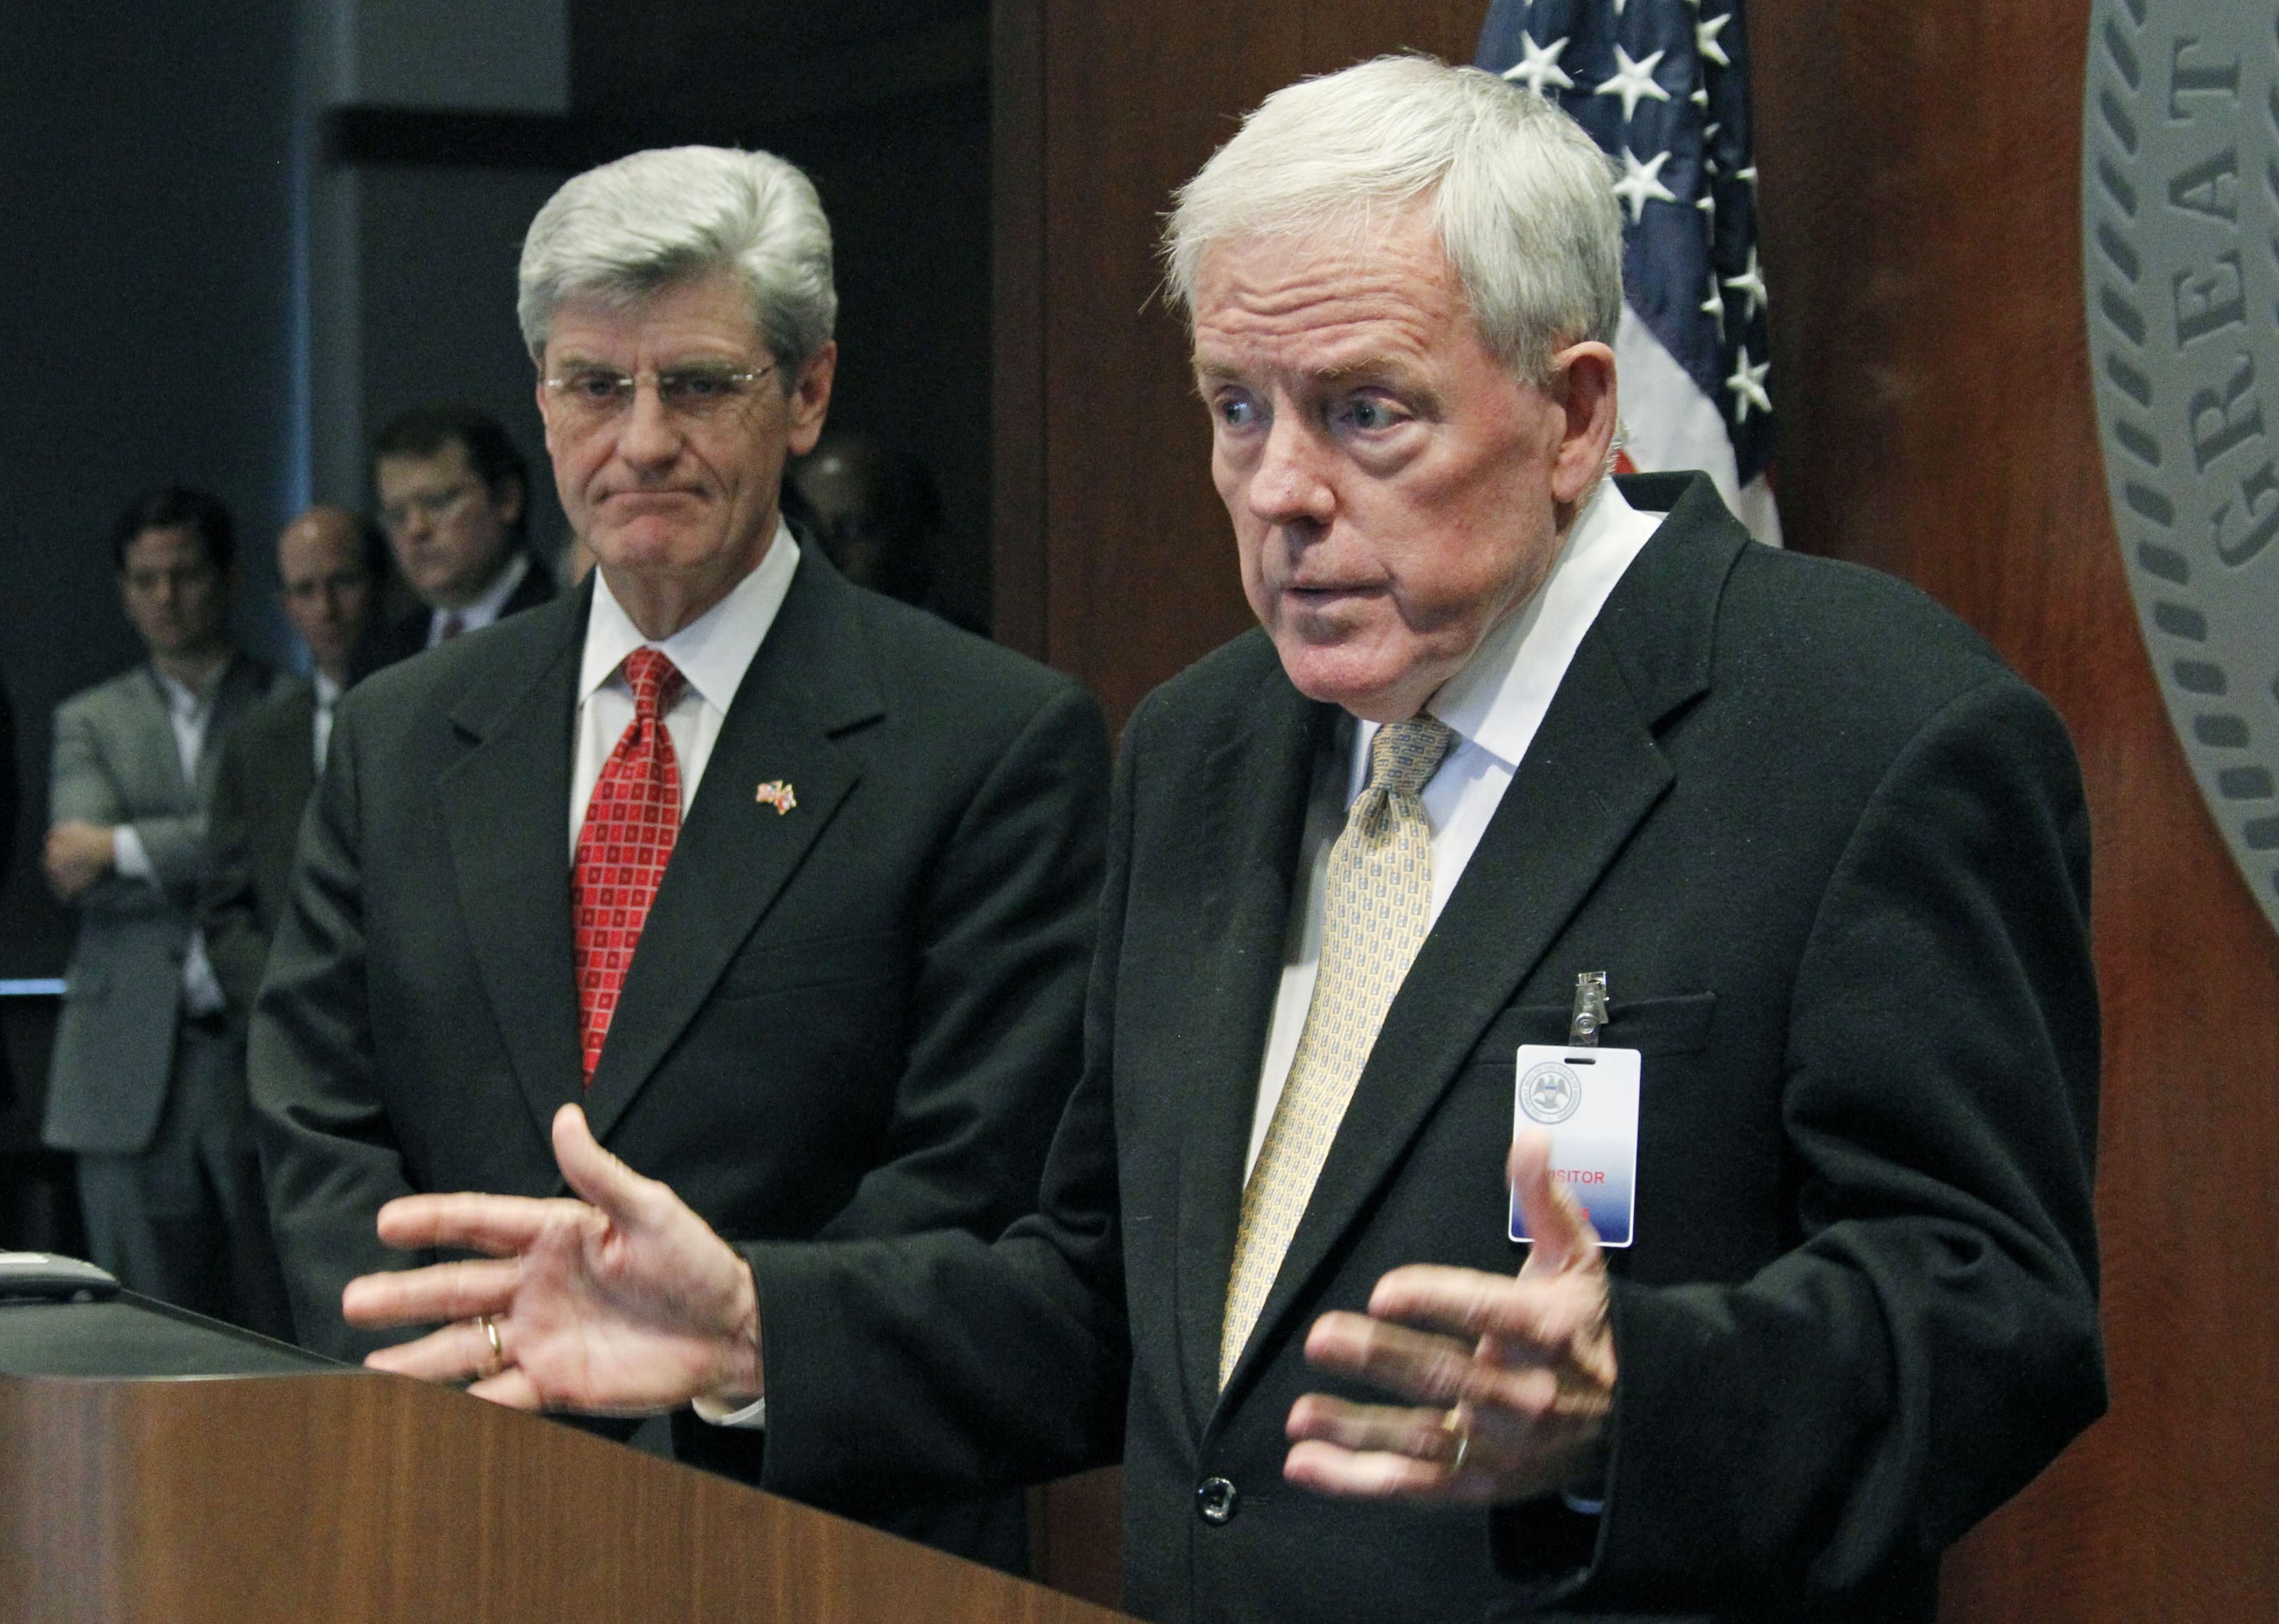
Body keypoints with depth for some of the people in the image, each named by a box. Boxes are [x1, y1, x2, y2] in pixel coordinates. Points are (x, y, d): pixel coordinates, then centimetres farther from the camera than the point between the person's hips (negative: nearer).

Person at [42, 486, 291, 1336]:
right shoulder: (90, 722, 17)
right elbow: (76, 869, 1)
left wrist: (125, 851, -7)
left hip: (261, 1064, -2)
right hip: (132, 1075, 2)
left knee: (280, 1326, -3)